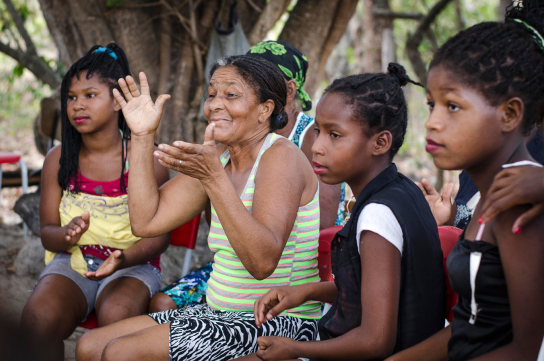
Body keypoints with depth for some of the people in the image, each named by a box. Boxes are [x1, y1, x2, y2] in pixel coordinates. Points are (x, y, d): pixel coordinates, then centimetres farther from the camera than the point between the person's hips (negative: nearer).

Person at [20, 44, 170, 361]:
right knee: (37, 319, -30)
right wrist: (68, 235, -20)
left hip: (132, 266, -2)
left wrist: (122, 259, -26)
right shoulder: (58, 159, 4)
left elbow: (159, 235, -5)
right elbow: (47, 232, 5)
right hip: (71, 263, 2)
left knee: (117, 316, -36)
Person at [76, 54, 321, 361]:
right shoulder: (216, 158, 9)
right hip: (221, 313, 8)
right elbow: (146, 222, 5)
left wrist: (214, 177, -34)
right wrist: (143, 136, 2)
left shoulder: (281, 157, -16)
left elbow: (263, 262, -28)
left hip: (280, 325, -8)